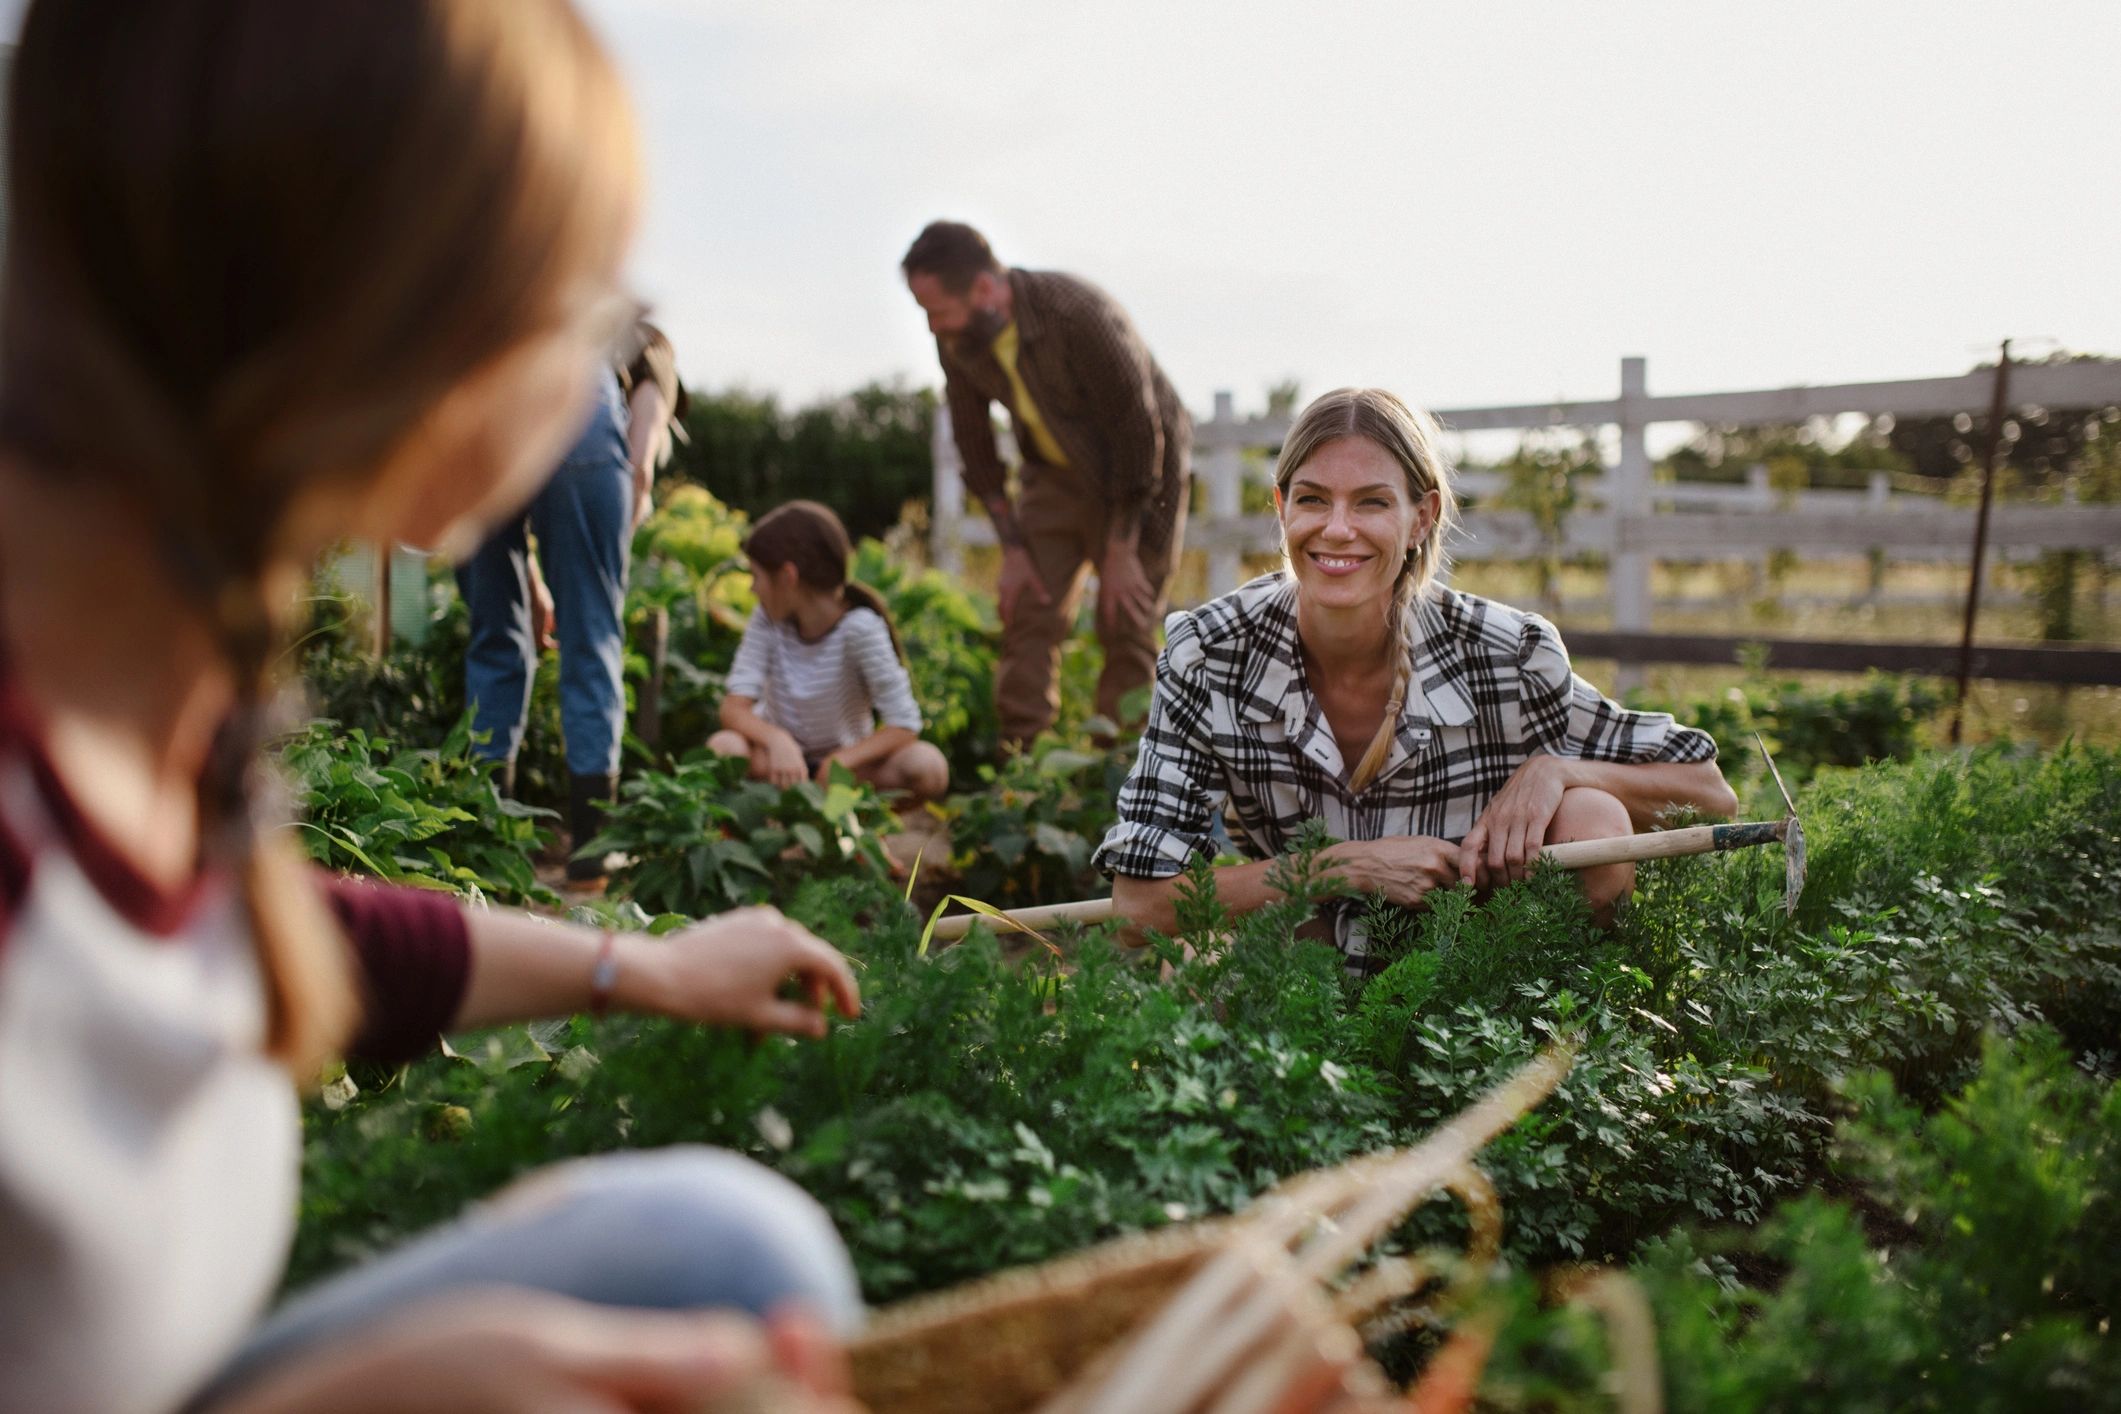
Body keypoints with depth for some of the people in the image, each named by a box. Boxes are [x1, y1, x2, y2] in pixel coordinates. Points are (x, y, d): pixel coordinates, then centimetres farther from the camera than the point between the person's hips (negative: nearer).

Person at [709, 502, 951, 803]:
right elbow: (734, 707, -16)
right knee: (723, 747, -33)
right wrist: (777, 740, -37)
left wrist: (839, 763, -34)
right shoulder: (768, 618, -9)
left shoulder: (859, 628, -20)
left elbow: (904, 725, -21)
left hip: (840, 758, -2)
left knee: (929, 767, -30)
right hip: (777, 752, 2)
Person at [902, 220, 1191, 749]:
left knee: (1126, 627, -7)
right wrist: (1011, 548, -3)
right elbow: (974, 443, 0)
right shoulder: (957, 340, -13)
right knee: (1028, 612, -4)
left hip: (1141, 474, -5)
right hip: (1054, 474, 5)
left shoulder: (1080, 315, -31)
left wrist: (1120, 554, -20)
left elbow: (1139, 433, -24)